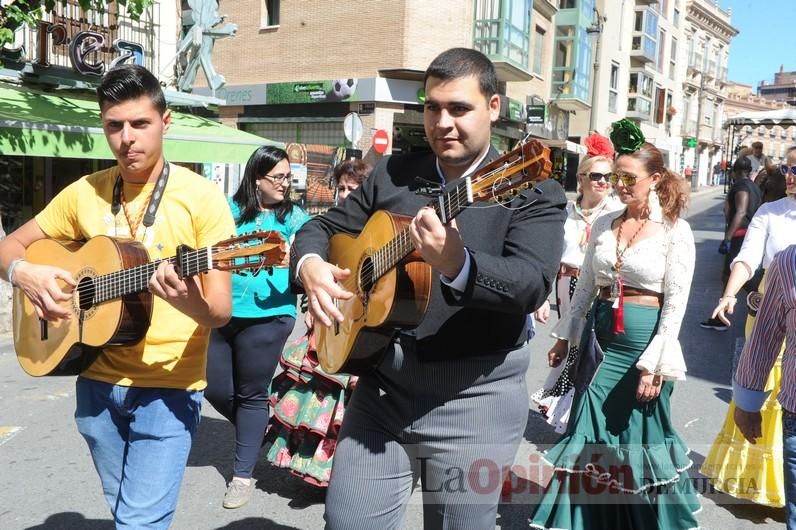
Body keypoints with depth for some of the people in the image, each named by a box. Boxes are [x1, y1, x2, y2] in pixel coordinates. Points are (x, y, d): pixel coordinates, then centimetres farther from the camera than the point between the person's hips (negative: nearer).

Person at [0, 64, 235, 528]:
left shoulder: (201, 196, -11)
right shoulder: (85, 192, 3)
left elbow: (221, 312, -14)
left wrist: (190, 302, -36)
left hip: (168, 386, -4)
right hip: (97, 381, 5)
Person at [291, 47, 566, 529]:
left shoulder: (533, 190, -7)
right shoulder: (392, 174, 6)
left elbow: (533, 285, -21)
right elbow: (323, 226, 11)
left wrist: (457, 265, -40)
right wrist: (310, 264, -12)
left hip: (475, 397, -3)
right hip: (383, 385, 4)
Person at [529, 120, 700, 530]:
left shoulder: (675, 231, -7)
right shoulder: (603, 225, 6)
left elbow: (675, 306, -10)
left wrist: (655, 365, -14)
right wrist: (565, 336, 13)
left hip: (644, 340, -4)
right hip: (600, 338, 4)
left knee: (640, 436, 9)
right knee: (591, 434, 11)